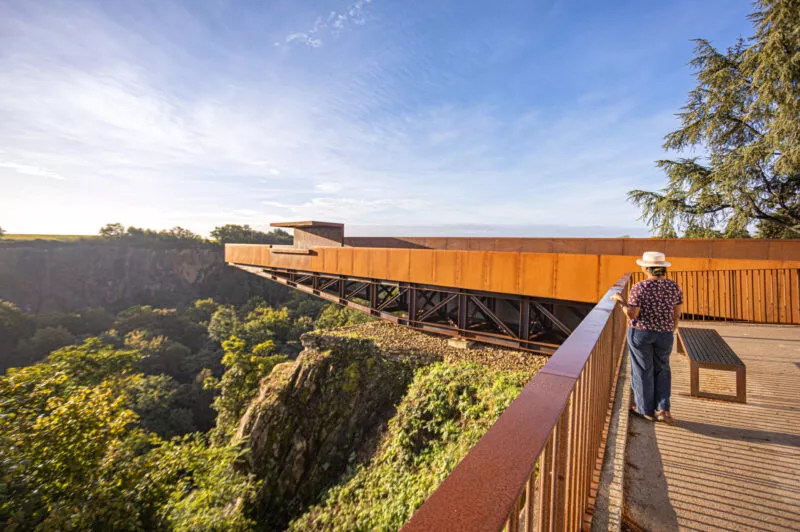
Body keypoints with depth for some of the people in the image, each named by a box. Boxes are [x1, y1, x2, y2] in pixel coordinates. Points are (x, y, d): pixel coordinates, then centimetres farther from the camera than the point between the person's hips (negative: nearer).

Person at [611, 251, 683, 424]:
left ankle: (646, 409, 22)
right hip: (664, 333, 4)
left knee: (643, 370, 10)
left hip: (640, 332, -3)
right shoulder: (674, 286, -3)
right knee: (662, 370, 19)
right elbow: (677, 312, 5)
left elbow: (632, 314, -18)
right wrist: (672, 328, 20)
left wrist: (621, 301, -3)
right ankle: (663, 409, 13)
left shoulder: (640, 287, -16)